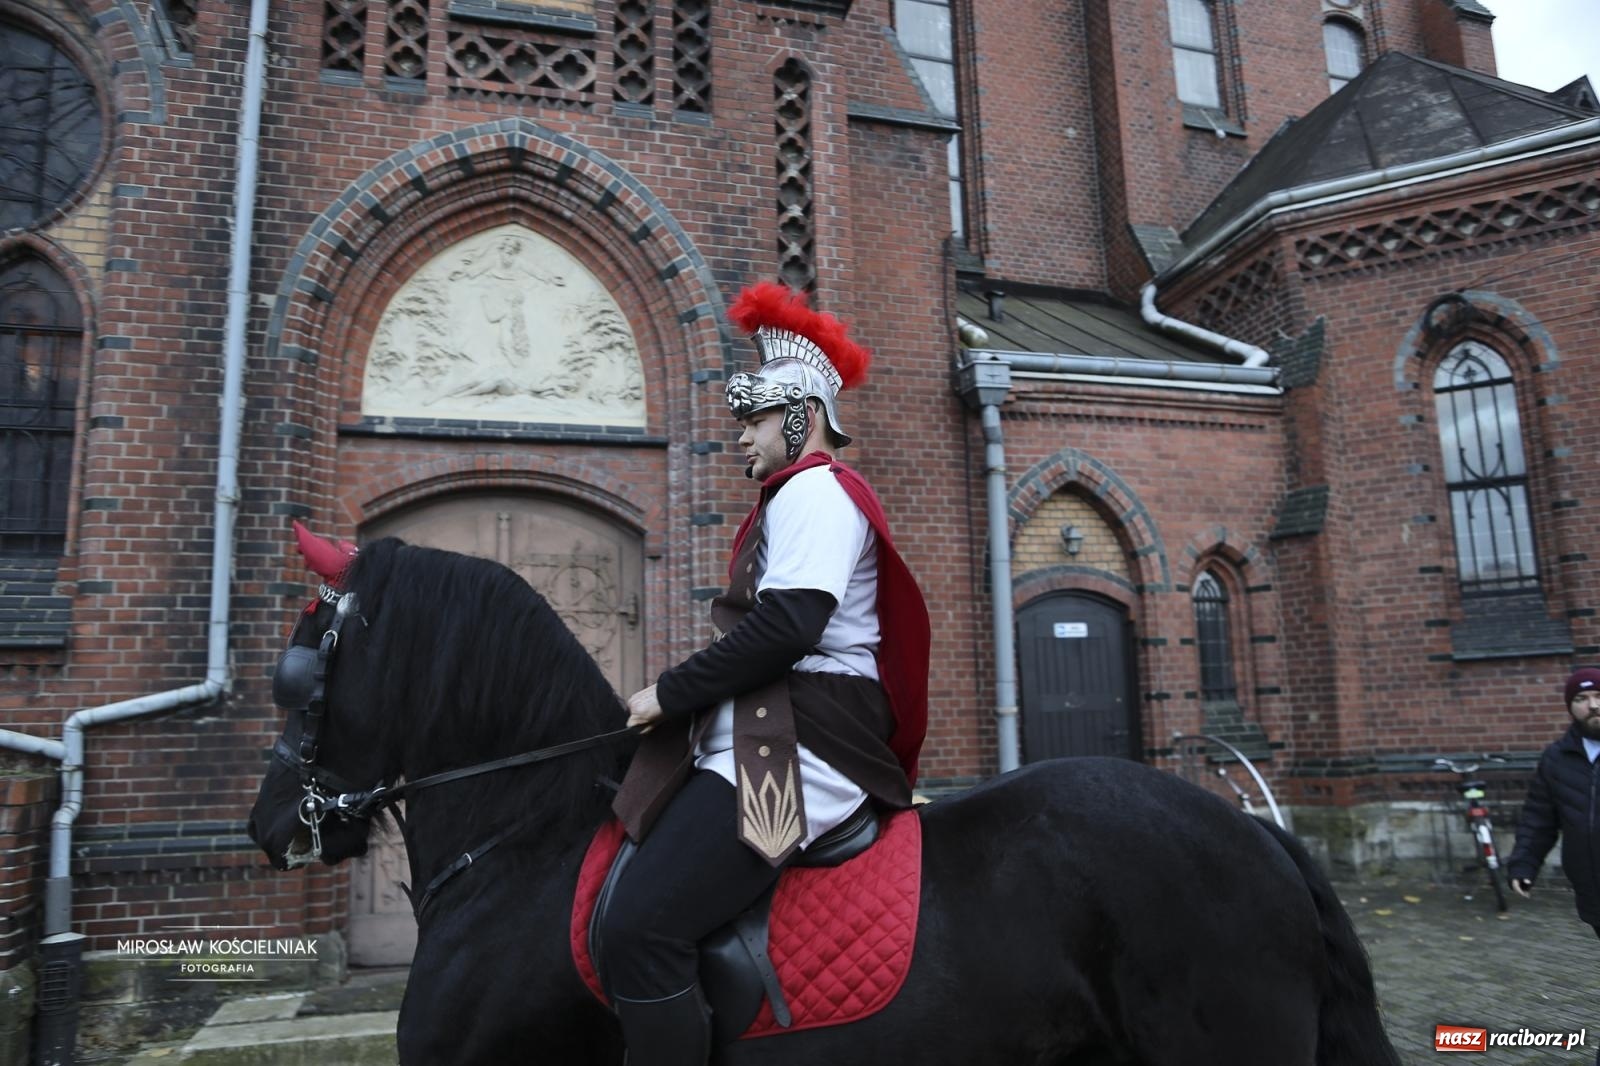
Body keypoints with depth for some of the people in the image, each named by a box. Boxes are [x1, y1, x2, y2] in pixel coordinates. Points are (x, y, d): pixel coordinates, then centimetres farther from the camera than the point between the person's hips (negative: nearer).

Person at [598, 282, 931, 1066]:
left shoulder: (815, 490, -7)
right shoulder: (799, 499, 25)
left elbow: (787, 624, -21)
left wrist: (670, 694, -13)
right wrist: (684, 702, 15)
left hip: (804, 748, -11)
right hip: (773, 736, 11)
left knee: (639, 927, -23)